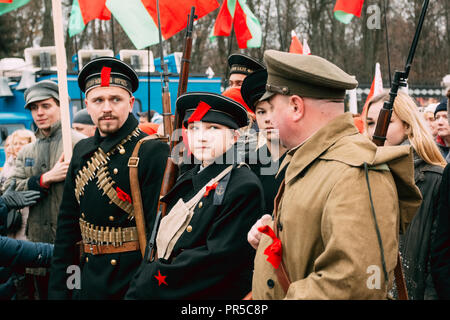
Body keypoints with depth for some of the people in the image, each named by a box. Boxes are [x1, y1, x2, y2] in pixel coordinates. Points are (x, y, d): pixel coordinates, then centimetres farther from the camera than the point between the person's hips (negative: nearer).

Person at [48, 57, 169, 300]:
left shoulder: (153, 152, -12)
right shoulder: (82, 152, 7)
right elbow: (67, 223, 10)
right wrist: (58, 290, 7)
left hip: (133, 281, -5)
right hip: (88, 282, 6)